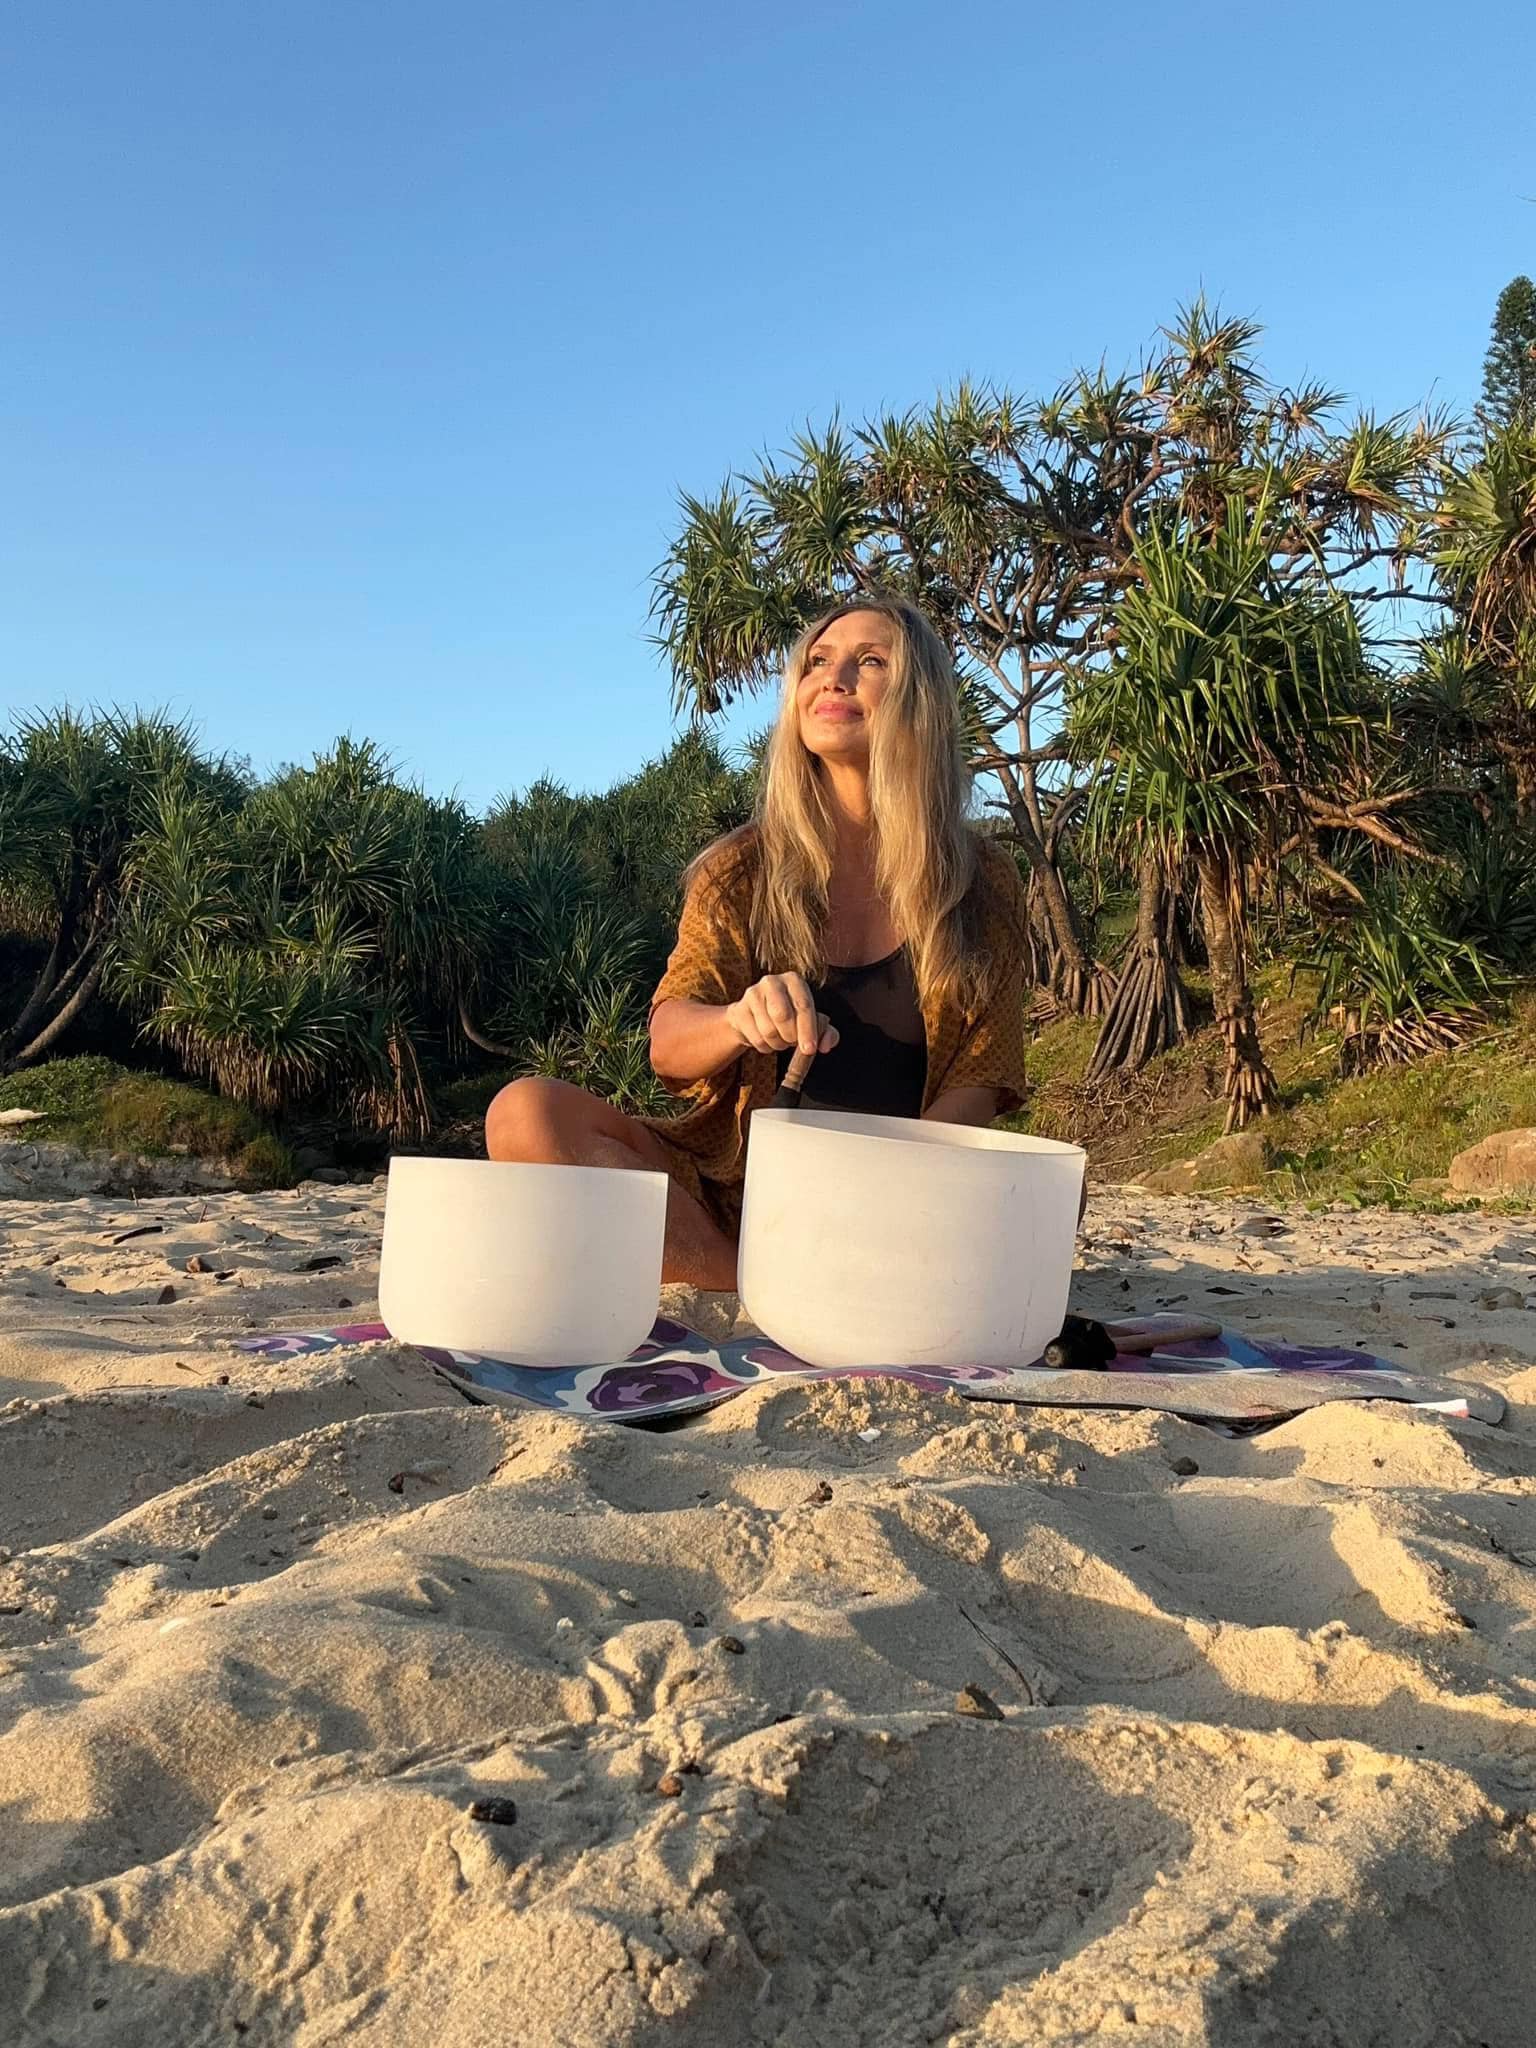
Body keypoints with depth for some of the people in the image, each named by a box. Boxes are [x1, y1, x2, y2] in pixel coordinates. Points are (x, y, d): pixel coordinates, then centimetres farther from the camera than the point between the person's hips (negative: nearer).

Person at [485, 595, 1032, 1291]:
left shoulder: (982, 883, 5)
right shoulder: (742, 868, 6)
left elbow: (976, 1081, 0)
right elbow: (667, 1044, -4)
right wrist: (741, 1020, -29)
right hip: (737, 1177, 2)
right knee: (526, 1111, -23)